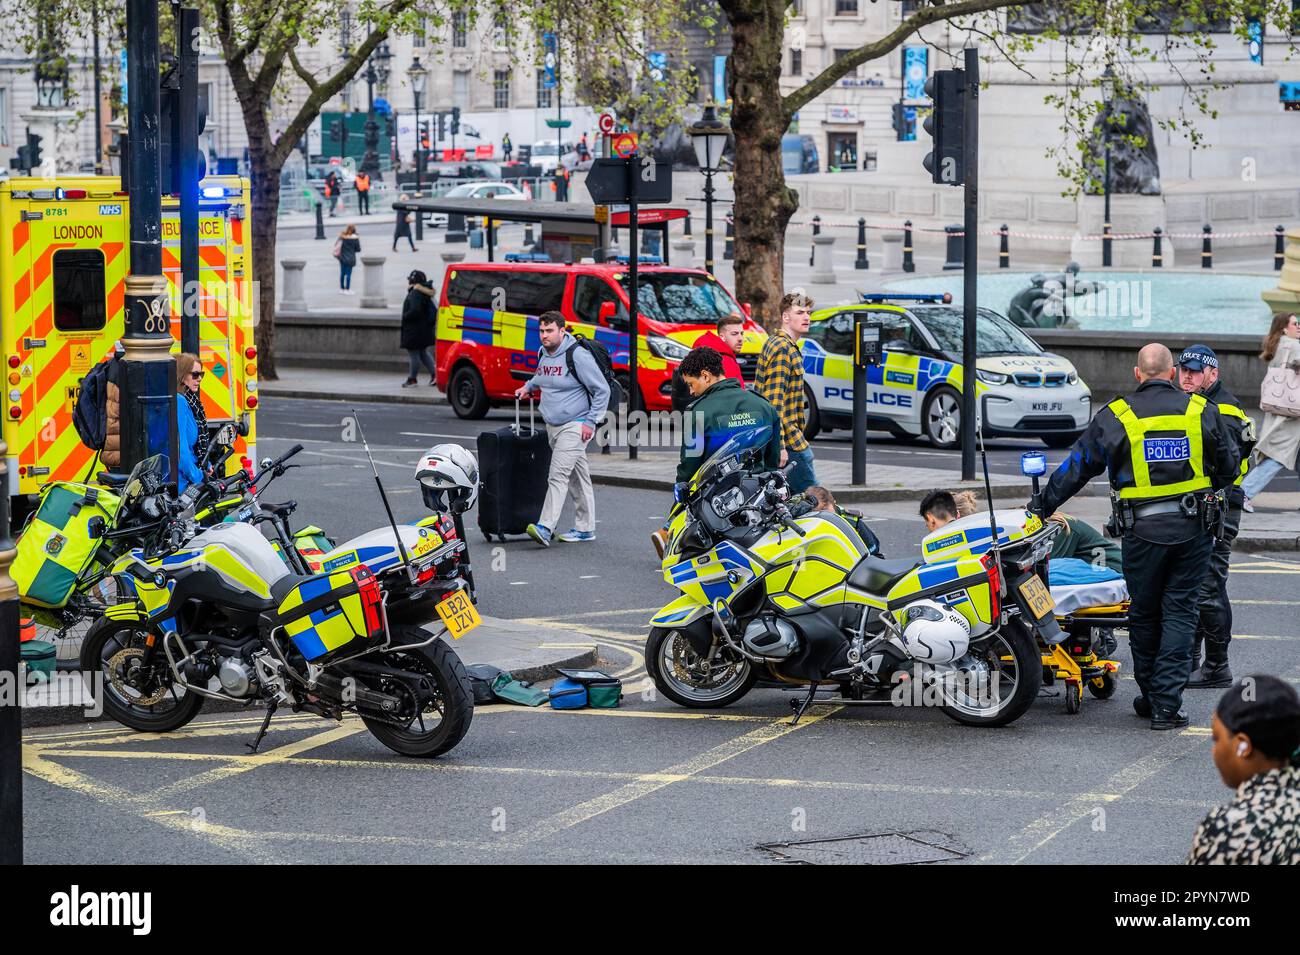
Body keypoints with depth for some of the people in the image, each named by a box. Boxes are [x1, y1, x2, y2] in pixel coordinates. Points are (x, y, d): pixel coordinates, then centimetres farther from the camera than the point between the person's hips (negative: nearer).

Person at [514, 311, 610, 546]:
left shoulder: (577, 355, -15)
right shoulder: (543, 355, 9)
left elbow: (602, 390, -12)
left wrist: (590, 421, -14)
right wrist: (528, 386, 17)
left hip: (575, 425, -8)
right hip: (553, 426, 8)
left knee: (559, 475, -17)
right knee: (577, 477, 13)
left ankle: (545, 528, -26)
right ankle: (585, 528, 19)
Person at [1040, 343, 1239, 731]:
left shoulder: (1115, 417, -2)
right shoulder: (1202, 411, 2)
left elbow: (1076, 467, 3)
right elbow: (1229, 466, 10)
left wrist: (1043, 507, 13)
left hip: (1142, 531, -1)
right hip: (1193, 528, 1)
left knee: (1144, 614, 13)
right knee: (1179, 612, 4)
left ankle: (1151, 697, 22)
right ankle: (1167, 704, -3)